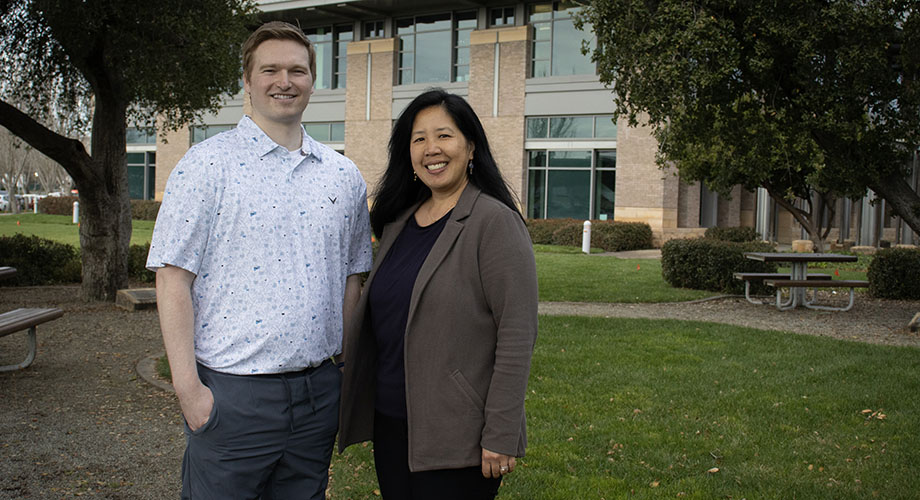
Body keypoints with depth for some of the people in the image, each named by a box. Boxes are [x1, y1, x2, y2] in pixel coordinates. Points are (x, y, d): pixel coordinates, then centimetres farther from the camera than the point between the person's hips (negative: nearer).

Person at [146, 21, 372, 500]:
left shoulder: (343, 175, 9)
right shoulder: (206, 165, -4)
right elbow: (173, 279, -7)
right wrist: (188, 387, -12)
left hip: (318, 390, 4)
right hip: (230, 394, -4)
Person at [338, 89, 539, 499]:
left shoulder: (494, 223, -12)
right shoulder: (398, 223, 10)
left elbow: (517, 336, -16)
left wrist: (501, 436, -18)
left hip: (456, 436, -7)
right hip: (390, 423, 7)